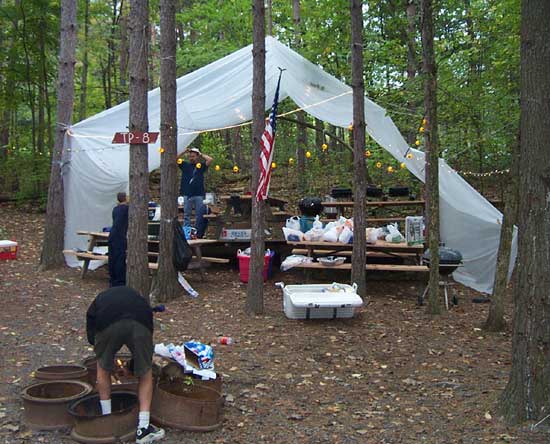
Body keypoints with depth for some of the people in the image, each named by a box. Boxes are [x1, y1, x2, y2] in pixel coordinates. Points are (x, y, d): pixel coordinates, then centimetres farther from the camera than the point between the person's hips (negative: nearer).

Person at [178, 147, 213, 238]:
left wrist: (201, 154, 4)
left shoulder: (201, 166, 7)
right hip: (187, 194, 1)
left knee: (199, 216, 4)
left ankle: (198, 233, 11)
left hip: (199, 195, -1)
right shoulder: (185, 165, 9)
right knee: (186, 215, 4)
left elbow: (210, 159, -7)